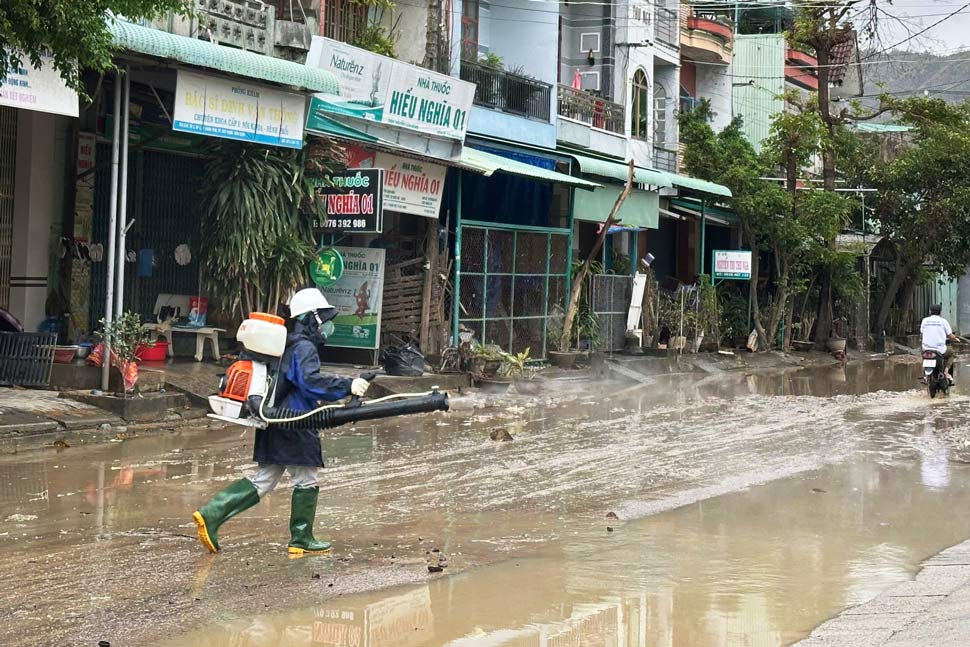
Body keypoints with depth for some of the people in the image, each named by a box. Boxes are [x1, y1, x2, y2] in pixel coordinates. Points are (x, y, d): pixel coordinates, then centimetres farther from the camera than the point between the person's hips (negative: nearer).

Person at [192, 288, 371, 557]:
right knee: (306, 481, 5)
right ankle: (301, 540, 14)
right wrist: (347, 386, -32)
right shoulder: (304, 348, -13)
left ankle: (211, 514, 3)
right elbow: (311, 381, -29)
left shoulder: (287, 346, 17)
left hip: (275, 424, 10)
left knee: (263, 480, 12)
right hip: (294, 427, -10)